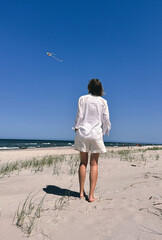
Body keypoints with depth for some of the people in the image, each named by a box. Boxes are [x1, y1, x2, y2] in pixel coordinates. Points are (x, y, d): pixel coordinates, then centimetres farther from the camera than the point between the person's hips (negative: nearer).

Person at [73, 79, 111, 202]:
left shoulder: (82, 99, 1)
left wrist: (76, 128, 8)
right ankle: (91, 195, 9)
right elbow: (106, 119, 2)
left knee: (83, 162, 11)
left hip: (83, 132, 1)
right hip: (96, 133, 0)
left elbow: (79, 116, -3)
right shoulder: (103, 101, 2)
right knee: (94, 164, 6)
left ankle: (82, 192, 18)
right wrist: (105, 131, 17)